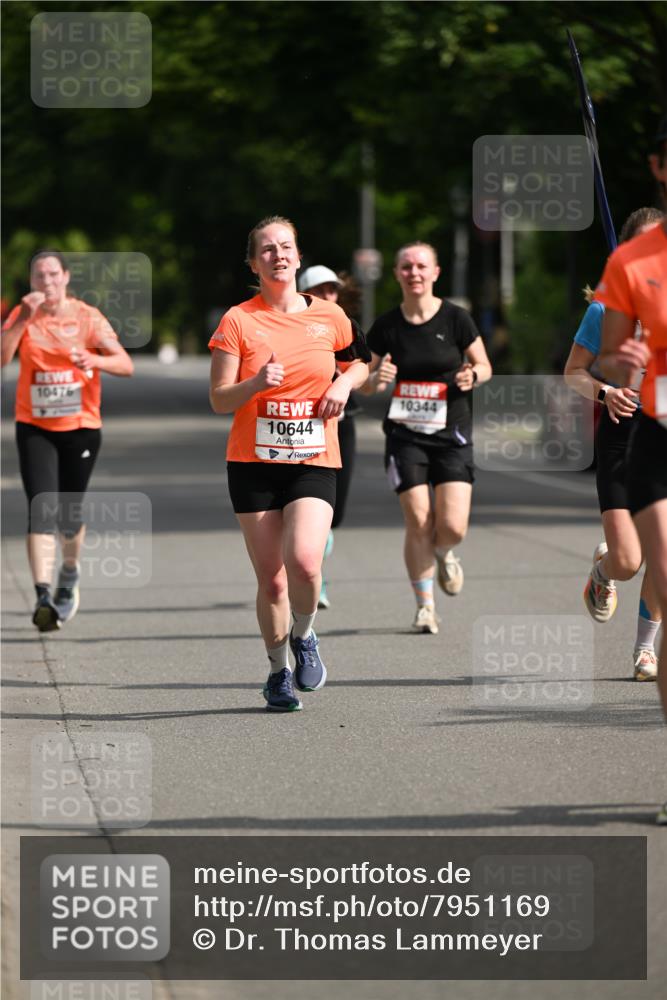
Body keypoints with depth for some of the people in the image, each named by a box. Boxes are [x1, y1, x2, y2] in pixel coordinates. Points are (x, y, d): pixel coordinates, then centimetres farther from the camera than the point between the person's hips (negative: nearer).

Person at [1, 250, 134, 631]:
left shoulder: (87, 317, -3)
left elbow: (126, 364, -10)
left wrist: (95, 360, -29)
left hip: (81, 427, 0)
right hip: (34, 428, 0)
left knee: (70, 514, 6)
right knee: (41, 509, -15)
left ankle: (70, 572, 38)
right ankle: (44, 596, -20)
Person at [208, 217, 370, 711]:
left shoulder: (329, 316, 4)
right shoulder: (238, 321, -2)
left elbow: (359, 362, 23)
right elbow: (219, 399, -4)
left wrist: (345, 382, 1)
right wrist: (257, 383, -23)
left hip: (314, 461, 0)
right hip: (254, 462, 0)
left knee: (304, 562, -21)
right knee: (271, 578, 1)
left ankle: (303, 635, 9)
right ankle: (279, 671, 22)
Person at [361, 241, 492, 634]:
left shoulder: (455, 318, -3)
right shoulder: (386, 327, 1)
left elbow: (485, 366, 8)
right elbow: (365, 382, 10)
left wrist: (473, 375, -14)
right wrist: (378, 379, -13)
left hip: (452, 433, -1)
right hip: (406, 435, 1)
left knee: (453, 527, -10)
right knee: (418, 522, -7)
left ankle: (444, 555, 27)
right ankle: (425, 605, 8)